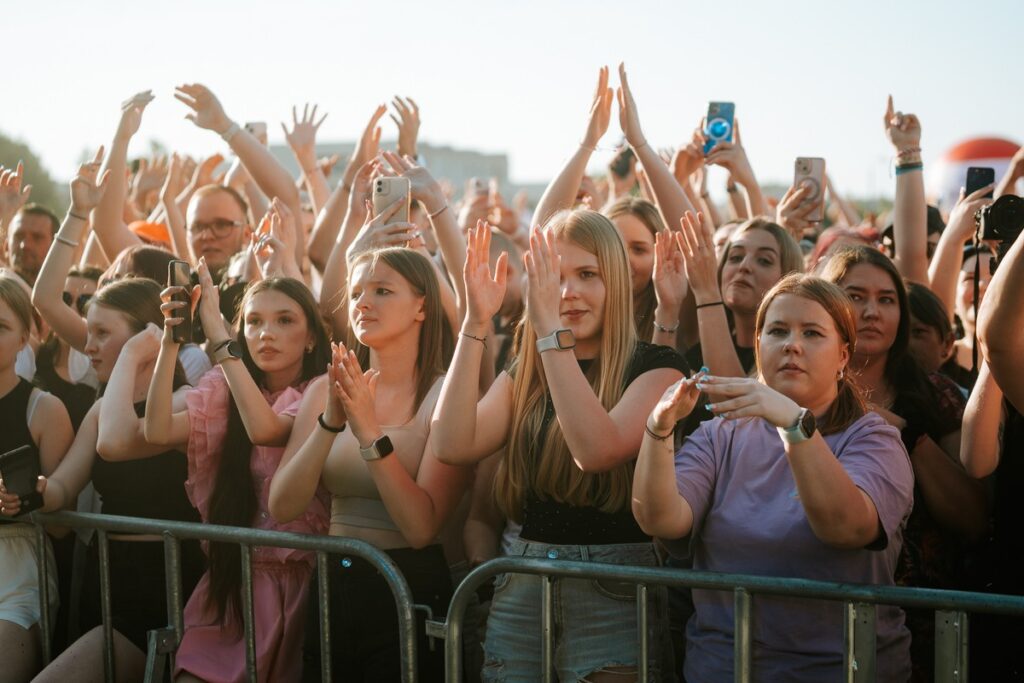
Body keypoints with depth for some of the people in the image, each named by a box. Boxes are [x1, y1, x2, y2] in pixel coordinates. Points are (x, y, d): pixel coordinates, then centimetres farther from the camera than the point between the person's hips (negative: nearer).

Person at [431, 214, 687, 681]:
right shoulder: (524, 375, 9)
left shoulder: (655, 366, -5)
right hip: (522, 590, 5)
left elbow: (598, 450, -24)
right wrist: (476, 323, -11)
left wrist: (551, 330, -24)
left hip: (613, 593, -4)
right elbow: (452, 446, -8)